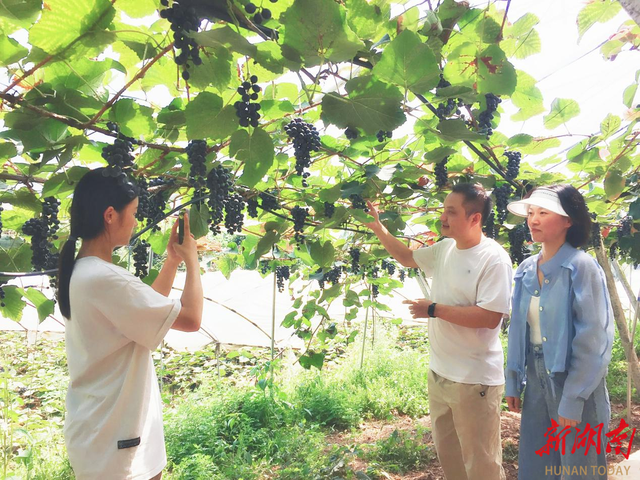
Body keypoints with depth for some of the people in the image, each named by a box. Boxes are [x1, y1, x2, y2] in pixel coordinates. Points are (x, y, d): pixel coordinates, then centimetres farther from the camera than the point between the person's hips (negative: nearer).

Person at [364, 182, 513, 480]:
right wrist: (377, 227, 10)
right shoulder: (444, 248, 4)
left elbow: (490, 317, -26)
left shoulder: (493, 258, -19)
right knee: (446, 451, 25)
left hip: (474, 378, -8)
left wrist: (434, 309, -22)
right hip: (439, 372, 8)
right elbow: (407, 257, 20)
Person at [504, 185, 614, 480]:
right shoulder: (526, 269, 3)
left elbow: (593, 339, -16)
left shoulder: (582, 267, -14)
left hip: (575, 382, -5)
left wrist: (573, 399, -16)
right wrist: (513, 382, 10)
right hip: (536, 378, 6)